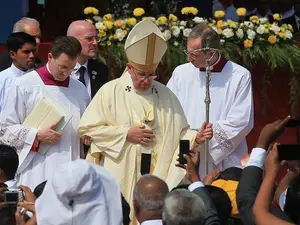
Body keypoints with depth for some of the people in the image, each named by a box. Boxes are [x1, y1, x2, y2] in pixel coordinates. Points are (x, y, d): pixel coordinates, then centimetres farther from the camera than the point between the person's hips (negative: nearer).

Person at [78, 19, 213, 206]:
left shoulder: (166, 95, 10)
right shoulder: (110, 91, -1)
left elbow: (180, 132, 12)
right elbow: (87, 128, -4)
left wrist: (196, 137, -9)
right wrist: (126, 134, -9)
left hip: (159, 178, 3)